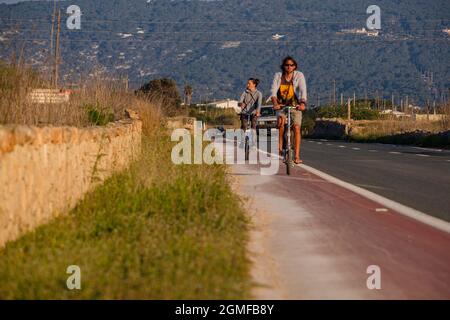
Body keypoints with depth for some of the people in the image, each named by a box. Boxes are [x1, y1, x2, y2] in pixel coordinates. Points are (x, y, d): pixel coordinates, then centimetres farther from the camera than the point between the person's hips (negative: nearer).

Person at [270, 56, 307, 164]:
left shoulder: (299, 75, -8)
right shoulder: (278, 76, -5)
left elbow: (303, 90, -20)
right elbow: (273, 91, -16)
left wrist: (303, 103, -38)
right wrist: (275, 103, -35)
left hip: (295, 105, 0)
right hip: (281, 105, 0)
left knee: (297, 128, -12)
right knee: (281, 120, -29)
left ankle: (297, 156, -11)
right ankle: (280, 146, -15)